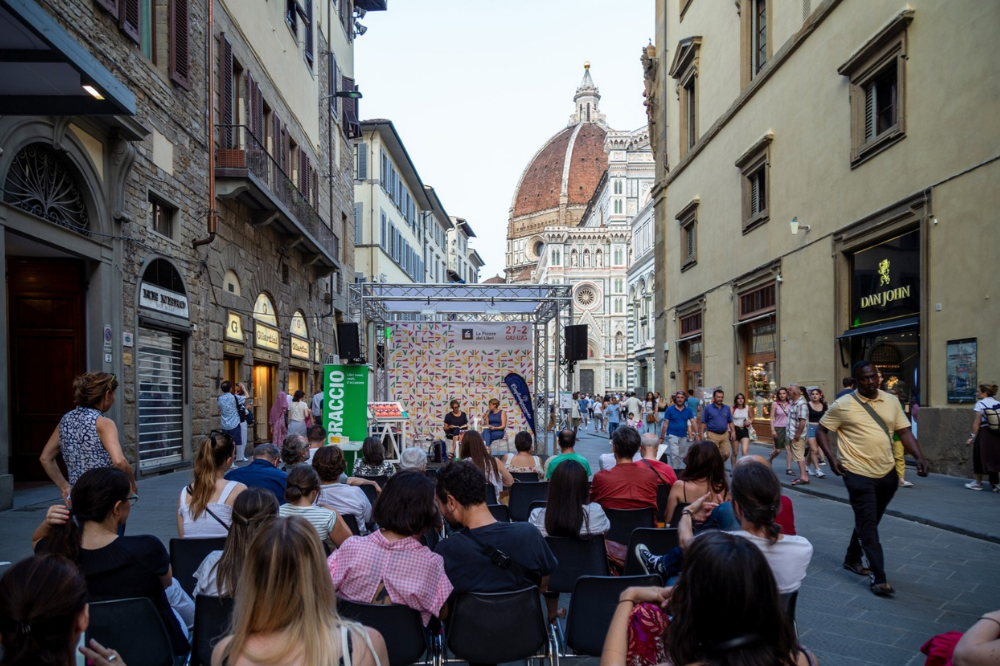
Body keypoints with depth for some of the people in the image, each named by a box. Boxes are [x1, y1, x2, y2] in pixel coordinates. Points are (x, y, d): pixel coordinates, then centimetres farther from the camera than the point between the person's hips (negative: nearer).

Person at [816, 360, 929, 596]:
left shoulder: (891, 401, 4)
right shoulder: (843, 405, -9)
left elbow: (904, 432, 7)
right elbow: (820, 430, -3)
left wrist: (919, 457, -8)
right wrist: (831, 457, -15)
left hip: (887, 473, 5)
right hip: (859, 474, -5)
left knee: (868, 521, 19)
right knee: (867, 525, -5)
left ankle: (852, 559, 37)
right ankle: (877, 577, -1)